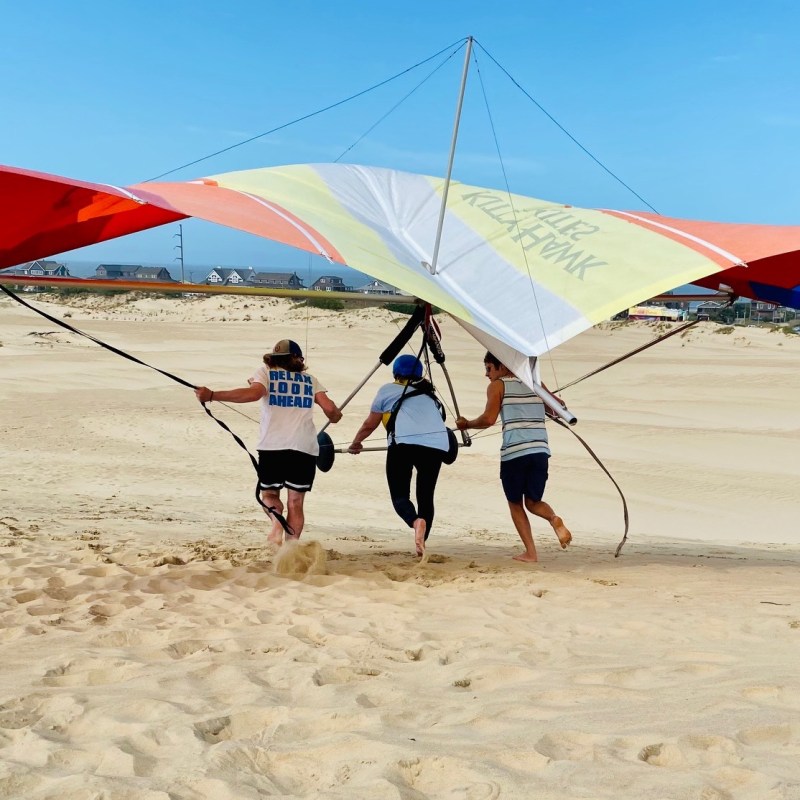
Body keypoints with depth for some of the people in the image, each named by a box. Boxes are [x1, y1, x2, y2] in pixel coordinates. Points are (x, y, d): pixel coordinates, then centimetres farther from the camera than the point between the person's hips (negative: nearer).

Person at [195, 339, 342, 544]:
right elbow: (329, 408, 6)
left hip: (272, 445, -1)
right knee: (295, 501, 6)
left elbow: (254, 393, -11)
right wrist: (335, 415, 31)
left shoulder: (265, 372, 10)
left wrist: (212, 395, -14)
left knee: (269, 492, 16)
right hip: (304, 447, 1)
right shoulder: (310, 380, 17)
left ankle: (277, 522, -14)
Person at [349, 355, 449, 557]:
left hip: (404, 443, -3)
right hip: (436, 445, 3)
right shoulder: (428, 393, 30)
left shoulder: (387, 391, 20)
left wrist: (356, 443, 45)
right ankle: (421, 544, 9)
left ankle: (415, 522, -28)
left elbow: (369, 425, 27)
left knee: (399, 494, 2)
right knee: (426, 495, 14)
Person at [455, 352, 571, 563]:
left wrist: (467, 424, 11)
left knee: (515, 503, 12)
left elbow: (488, 419, -6)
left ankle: (530, 552, 2)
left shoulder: (498, 386, 5)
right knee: (533, 502, 14)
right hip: (540, 449, 4)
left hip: (514, 451, -4)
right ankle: (554, 518, -18)